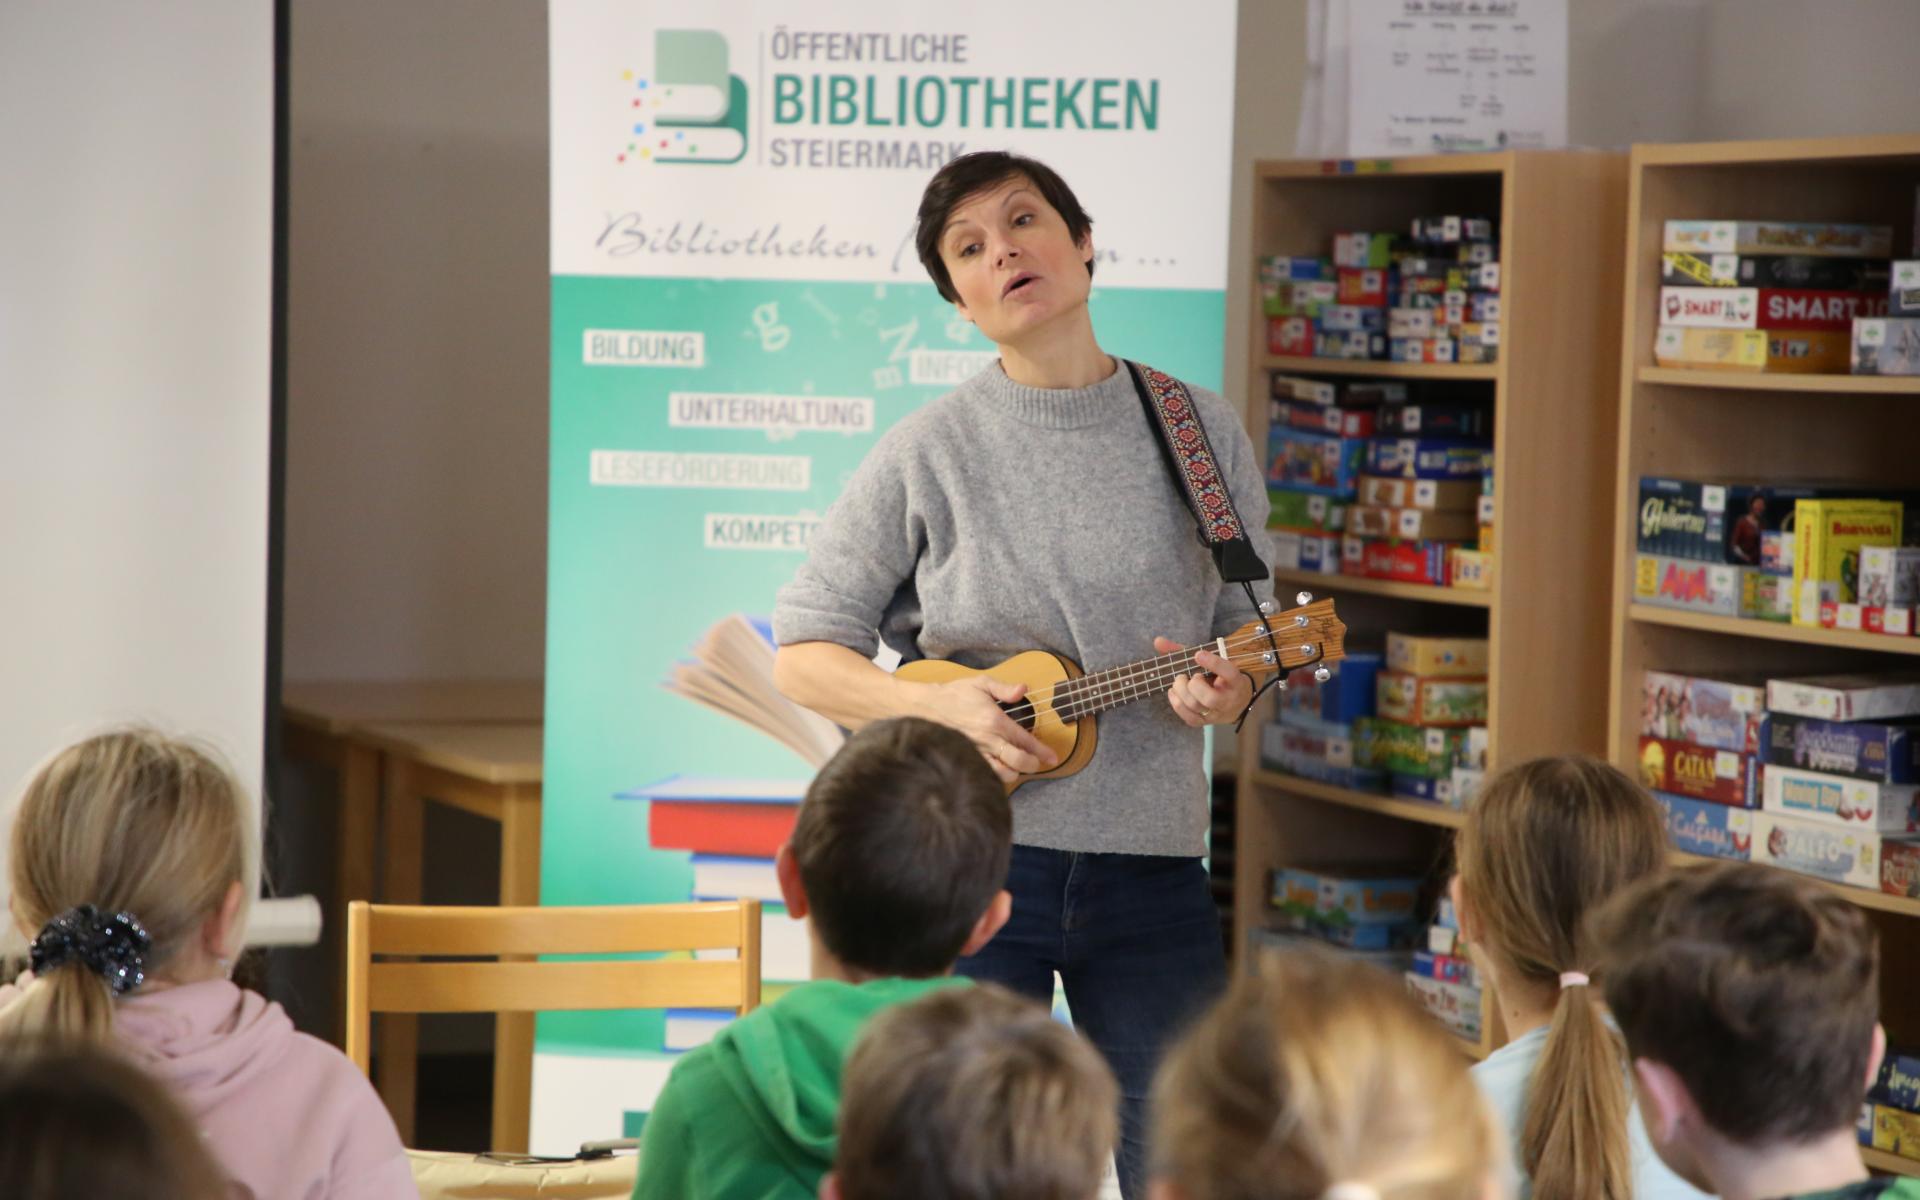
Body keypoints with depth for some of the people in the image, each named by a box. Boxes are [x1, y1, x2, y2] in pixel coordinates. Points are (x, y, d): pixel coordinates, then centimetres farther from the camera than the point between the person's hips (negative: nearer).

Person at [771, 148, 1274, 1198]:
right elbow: (802, 655, 2)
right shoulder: (930, 452, -1)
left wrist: (1228, 687, -9)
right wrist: (934, 705, -15)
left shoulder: (1199, 431, 5)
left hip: (1150, 868, 2)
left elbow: (1245, 621, 14)